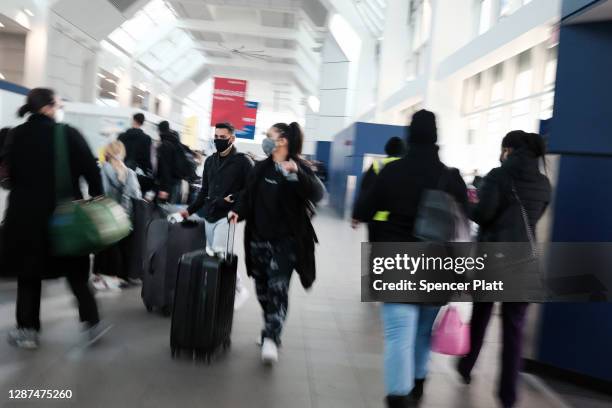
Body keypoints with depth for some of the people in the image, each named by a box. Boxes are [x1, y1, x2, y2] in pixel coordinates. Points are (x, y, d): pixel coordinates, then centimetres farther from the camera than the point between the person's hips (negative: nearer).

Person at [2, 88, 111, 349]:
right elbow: (91, 170, -10)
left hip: (26, 215, 1)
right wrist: (98, 202, 0)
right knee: (76, 271, 12)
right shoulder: (68, 134, -9)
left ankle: (28, 331, 19)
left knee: (28, 274, 14)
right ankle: (93, 324, 13)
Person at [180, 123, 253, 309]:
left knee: (218, 254, -15)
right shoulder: (210, 161, 16)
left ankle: (239, 290, 3)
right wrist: (190, 210, 16)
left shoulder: (243, 161, -5)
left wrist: (234, 198, -20)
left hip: (228, 215, -7)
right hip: (209, 216, 7)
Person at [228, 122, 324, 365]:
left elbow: (318, 194, -22)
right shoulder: (261, 168, 8)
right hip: (258, 239, 6)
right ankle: (272, 330, 33)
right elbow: (248, 196, 11)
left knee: (278, 289, -12)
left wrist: (297, 173, -36)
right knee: (262, 288, 14)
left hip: (285, 241, -6)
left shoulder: (299, 168, -8)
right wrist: (239, 212, -8)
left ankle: (271, 339, -8)